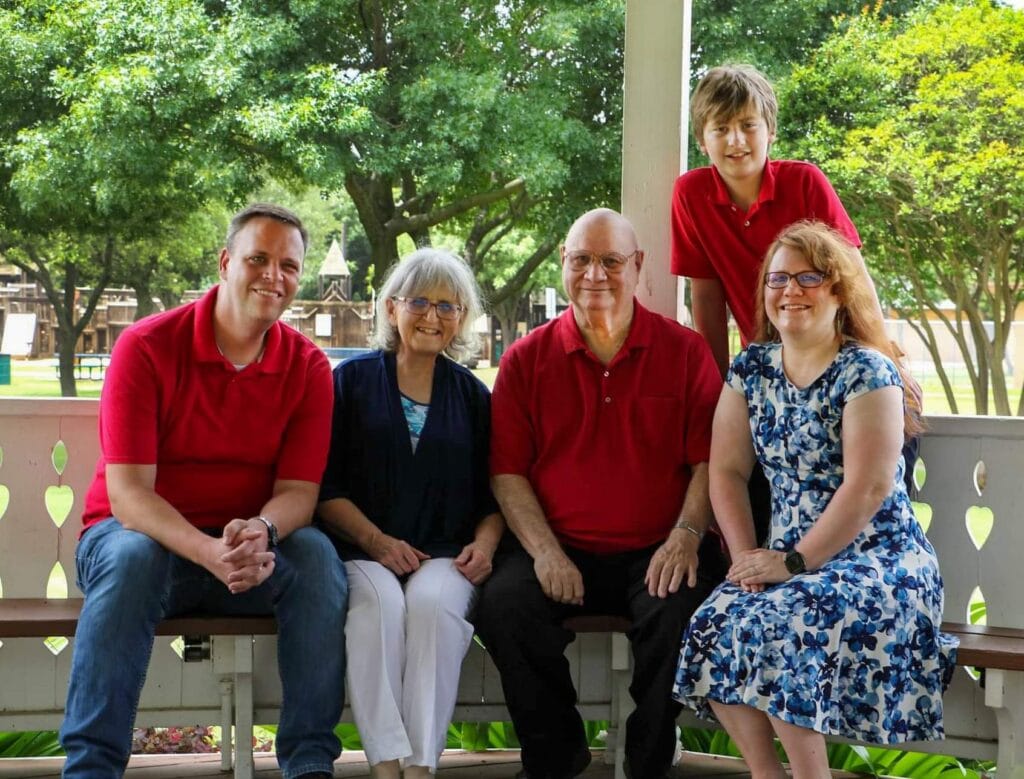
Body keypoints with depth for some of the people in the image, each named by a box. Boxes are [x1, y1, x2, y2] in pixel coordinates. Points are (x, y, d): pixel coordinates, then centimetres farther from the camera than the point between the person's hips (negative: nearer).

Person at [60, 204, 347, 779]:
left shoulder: (308, 368, -2)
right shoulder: (147, 346, -12)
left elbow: (298, 490, -6)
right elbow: (126, 492, -19)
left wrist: (260, 532, -32)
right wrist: (208, 552, -36)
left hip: (253, 552, 3)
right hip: (145, 533, -2)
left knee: (317, 554, -27)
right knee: (133, 556, -36)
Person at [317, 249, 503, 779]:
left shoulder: (473, 396, 17)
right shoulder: (351, 381, 11)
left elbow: (493, 494, 16)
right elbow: (326, 487, 4)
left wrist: (484, 543, -5)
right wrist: (377, 542, -10)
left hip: (445, 555, 1)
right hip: (360, 551, -1)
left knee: (432, 601, -32)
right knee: (378, 600, -34)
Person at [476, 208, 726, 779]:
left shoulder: (685, 351, 6)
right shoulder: (527, 359, 8)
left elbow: (709, 458, 2)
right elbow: (508, 470, 4)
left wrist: (687, 534, -15)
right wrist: (543, 550, -10)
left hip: (656, 553, -1)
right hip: (559, 550, 1)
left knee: (682, 610, -31)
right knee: (504, 605, -27)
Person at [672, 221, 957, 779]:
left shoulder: (866, 372, -9)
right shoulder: (751, 367, 9)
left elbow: (869, 488, -17)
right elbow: (727, 471, 7)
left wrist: (794, 563, -17)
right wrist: (748, 557, -7)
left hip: (877, 559, -6)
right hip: (788, 557, 6)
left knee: (774, 630, -31)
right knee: (712, 629, -21)